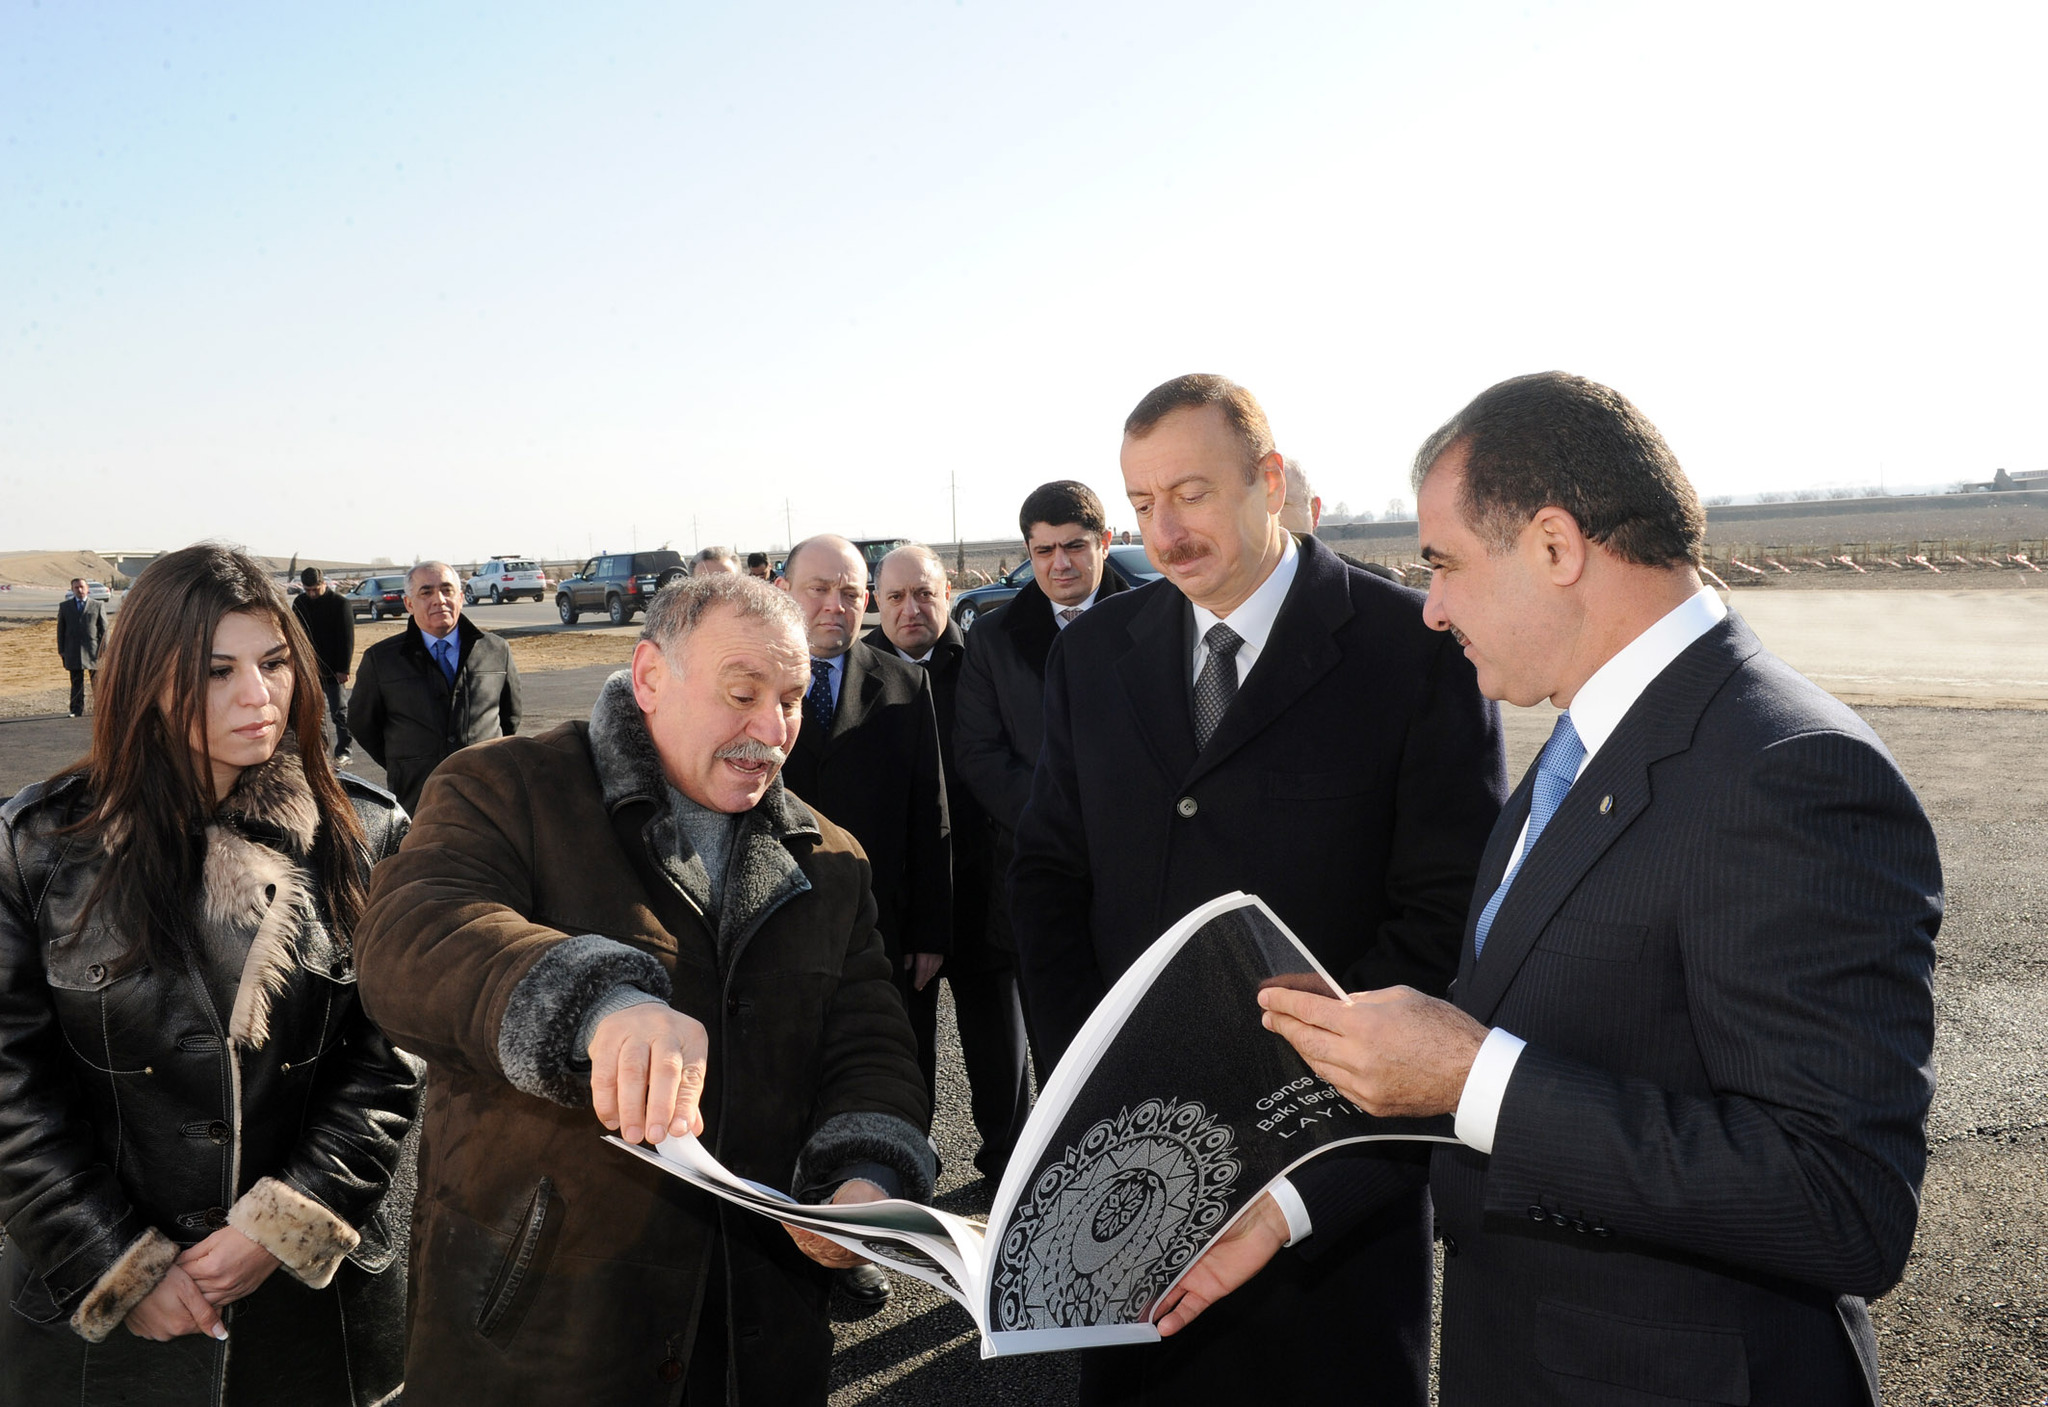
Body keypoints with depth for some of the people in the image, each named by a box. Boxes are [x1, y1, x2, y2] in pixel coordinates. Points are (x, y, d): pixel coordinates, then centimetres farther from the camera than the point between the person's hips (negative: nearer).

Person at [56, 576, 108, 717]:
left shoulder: (97, 606, 4)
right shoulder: (64, 606, 9)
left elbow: (104, 630, 3)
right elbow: (60, 629, 10)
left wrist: (104, 650, -2)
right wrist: (61, 650, 4)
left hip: (93, 651, -1)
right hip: (73, 651, 1)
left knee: (97, 682, 5)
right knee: (76, 682, 4)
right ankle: (77, 711, 9)